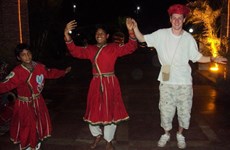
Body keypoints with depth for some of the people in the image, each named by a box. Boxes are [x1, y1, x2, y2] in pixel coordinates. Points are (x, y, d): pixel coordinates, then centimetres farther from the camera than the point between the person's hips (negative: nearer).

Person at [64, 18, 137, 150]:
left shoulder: (114, 48, -1)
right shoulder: (90, 49, 8)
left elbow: (131, 48, -11)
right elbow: (75, 51, -1)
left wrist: (131, 31, -28)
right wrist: (67, 35, -14)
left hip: (110, 83, -3)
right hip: (96, 83, 3)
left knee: (110, 111, 8)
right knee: (94, 111, 11)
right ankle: (97, 135, 37)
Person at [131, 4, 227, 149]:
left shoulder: (188, 38, -2)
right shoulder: (161, 34, -3)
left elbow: (198, 57, 4)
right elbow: (142, 39, -1)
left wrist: (213, 59, -11)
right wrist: (135, 28, -18)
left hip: (184, 82, 1)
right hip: (166, 82, 0)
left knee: (184, 111, 11)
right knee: (166, 110, 10)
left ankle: (180, 134, 37)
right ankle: (166, 134, 35)